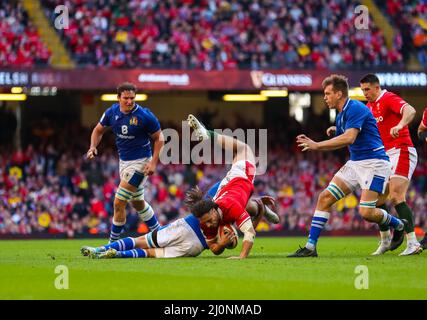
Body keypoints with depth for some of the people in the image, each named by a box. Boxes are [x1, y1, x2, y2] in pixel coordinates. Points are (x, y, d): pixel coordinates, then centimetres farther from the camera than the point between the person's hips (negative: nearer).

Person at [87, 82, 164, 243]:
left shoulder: (145, 116, -18)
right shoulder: (112, 112, -4)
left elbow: (159, 138, -8)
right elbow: (99, 130, 12)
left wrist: (153, 162, -17)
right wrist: (93, 147, -7)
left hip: (140, 162, -7)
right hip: (123, 161, 7)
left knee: (119, 203, -10)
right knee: (137, 202, 20)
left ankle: (113, 243, 1)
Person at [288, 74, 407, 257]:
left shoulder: (356, 109, -16)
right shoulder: (340, 115, 14)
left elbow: (349, 138, -29)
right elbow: (340, 143, 21)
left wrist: (317, 145, -27)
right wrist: (312, 144, 7)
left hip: (374, 163, -9)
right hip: (354, 163, 9)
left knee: (366, 212, -18)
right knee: (325, 198, -3)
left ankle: (399, 225, 12)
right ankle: (310, 247, -2)